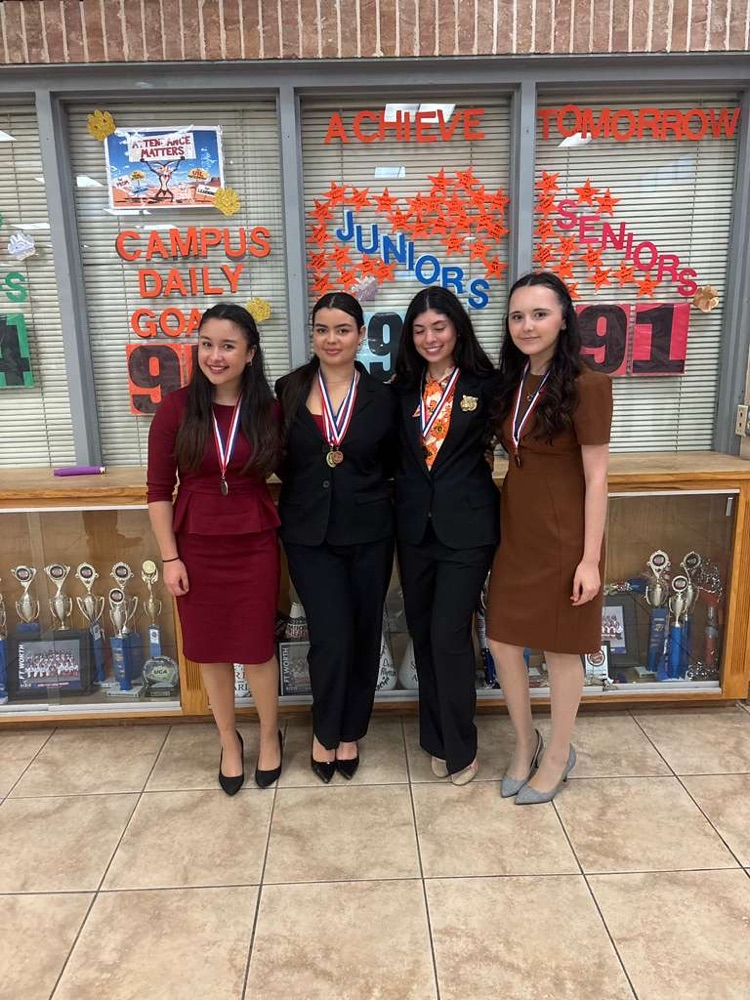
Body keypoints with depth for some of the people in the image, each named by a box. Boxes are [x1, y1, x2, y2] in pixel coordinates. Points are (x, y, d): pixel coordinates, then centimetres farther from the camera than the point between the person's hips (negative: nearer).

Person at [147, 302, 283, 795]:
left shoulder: (269, 410, -5)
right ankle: (229, 741, 35)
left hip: (254, 546, 0)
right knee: (211, 650, 12)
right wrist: (170, 557, -6)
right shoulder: (177, 407, -7)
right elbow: (159, 489, -4)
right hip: (197, 548, 1)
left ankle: (270, 736, 34)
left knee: (257, 648, 8)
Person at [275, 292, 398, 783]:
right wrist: (308, 484, 2)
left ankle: (350, 732, 31)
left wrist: (359, 483, 0)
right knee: (331, 637, -5)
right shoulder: (290, 390, 0)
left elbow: (391, 461, 10)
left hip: (368, 533, 1)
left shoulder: (381, 396, 0)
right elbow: (281, 457, 9)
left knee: (364, 636, 10)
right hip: (309, 534, -1)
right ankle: (325, 732, 22)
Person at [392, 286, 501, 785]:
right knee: (423, 635, 13)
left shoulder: (485, 384, -5)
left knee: (449, 635, -4)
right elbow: (394, 453, 11)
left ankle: (459, 748, 18)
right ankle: (437, 739, 31)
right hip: (414, 526, 5)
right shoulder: (403, 388, 6)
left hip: (465, 527, -4)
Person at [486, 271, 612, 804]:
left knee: (561, 647, 10)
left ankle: (559, 755, 32)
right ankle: (526, 742, 35)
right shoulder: (513, 382, 6)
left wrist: (591, 558, -15)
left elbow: (596, 477, -14)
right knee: (503, 640, 11)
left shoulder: (586, 385, -14)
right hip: (515, 532, 6)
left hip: (563, 538, -6)